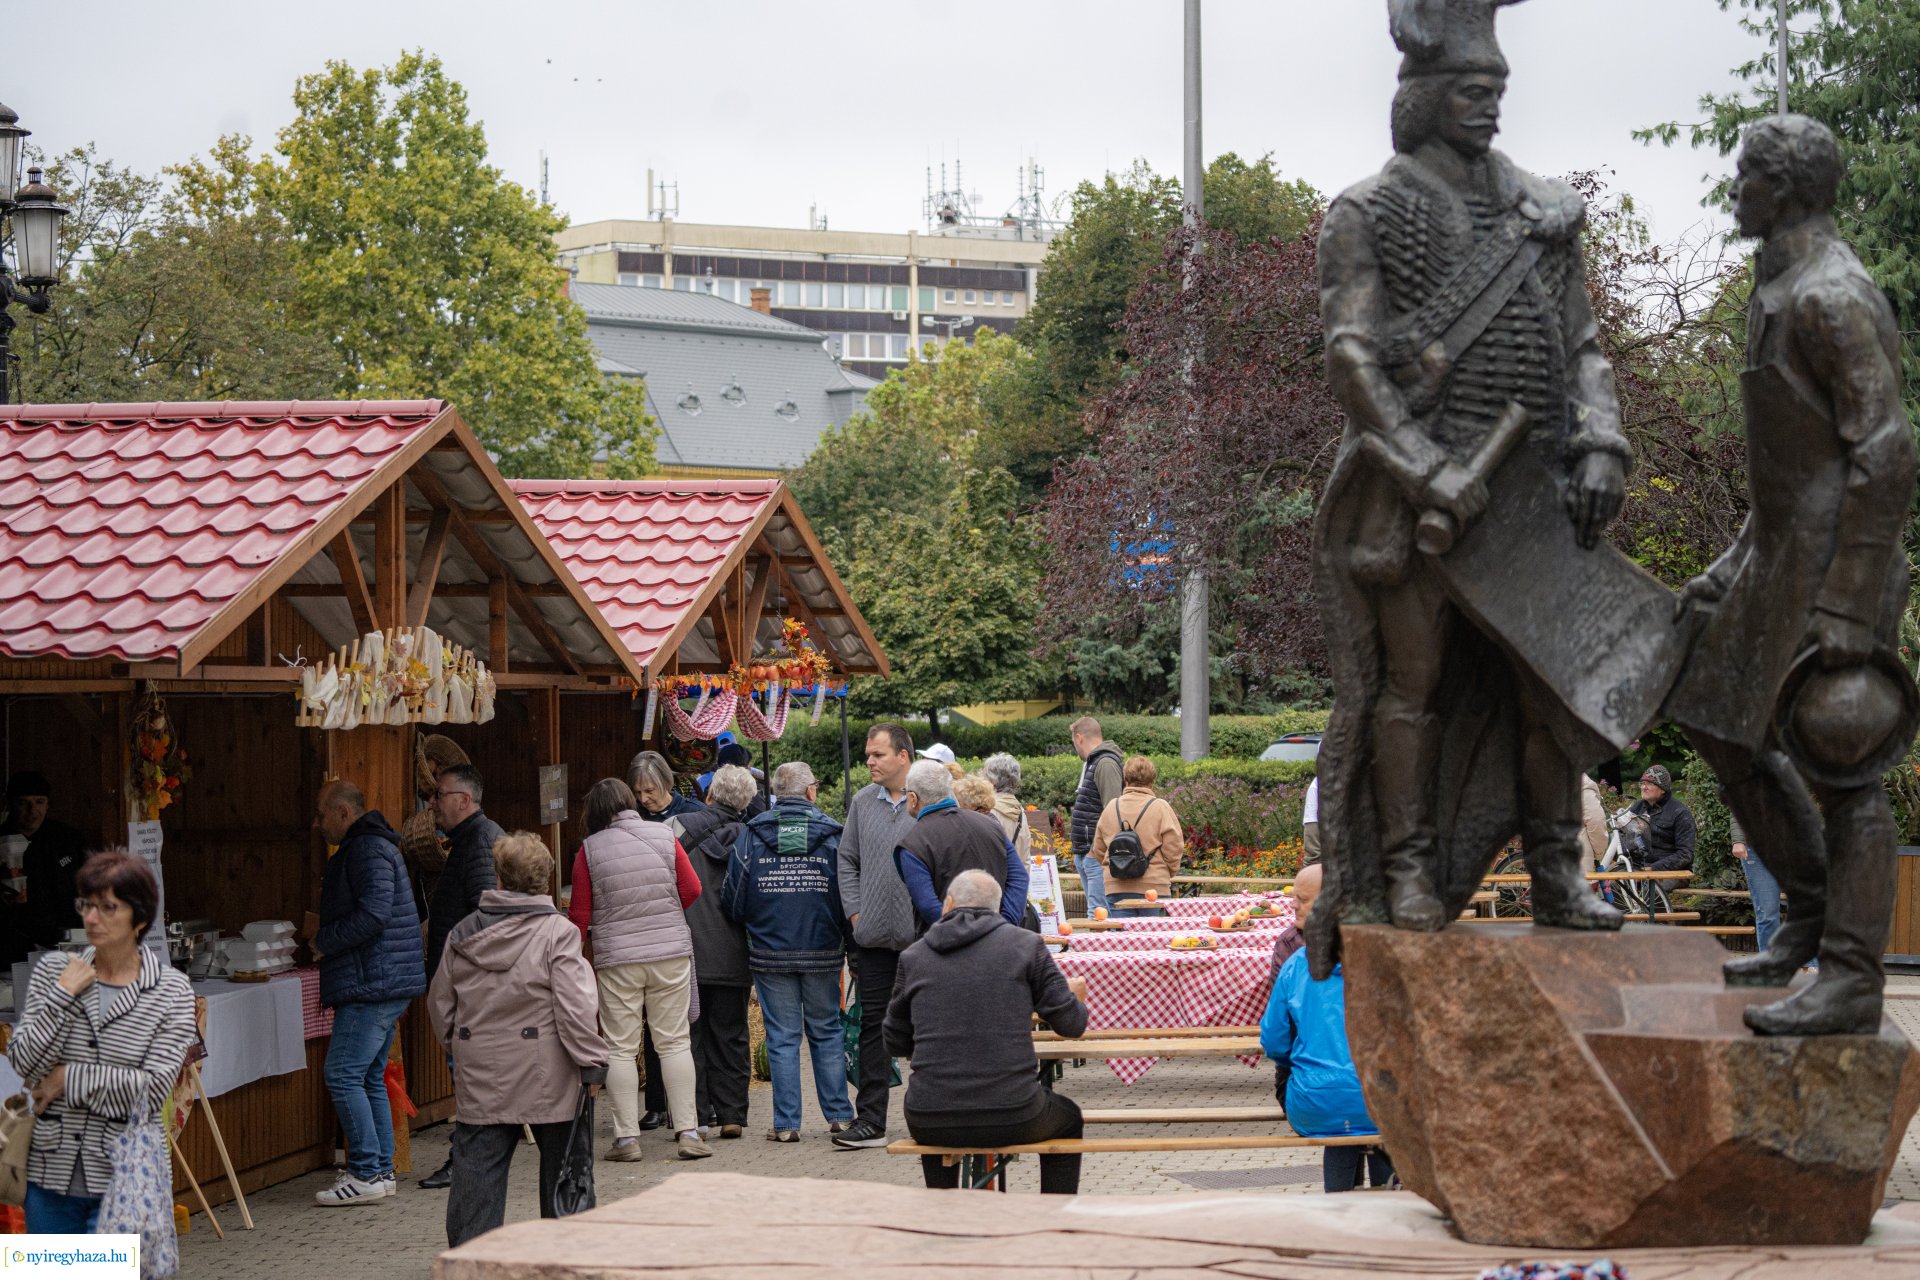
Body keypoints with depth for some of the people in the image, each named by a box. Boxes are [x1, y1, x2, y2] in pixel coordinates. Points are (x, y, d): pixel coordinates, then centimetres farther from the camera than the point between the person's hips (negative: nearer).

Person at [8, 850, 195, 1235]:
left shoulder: (171, 990, -3)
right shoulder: (53, 970, 5)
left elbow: (154, 1085, -12)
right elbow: (23, 1062, -4)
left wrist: (67, 1079, -10)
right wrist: (63, 995, -11)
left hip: (123, 1177, -3)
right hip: (51, 1171, 3)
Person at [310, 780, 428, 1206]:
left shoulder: (369, 850, -13)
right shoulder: (370, 847, 21)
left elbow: (373, 914, -24)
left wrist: (323, 942, -13)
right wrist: (327, 940, 16)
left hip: (372, 985, -11)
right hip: (386, 984, 11)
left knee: (343, 1076, -10)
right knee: (370, 1079, 13)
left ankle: (366, 1173, -10)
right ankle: (381, 1171, 15)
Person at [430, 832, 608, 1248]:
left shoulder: (461, 935, 5)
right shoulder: (557, 933, -11)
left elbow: (440, 1003, 14)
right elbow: (574, 1008, -16)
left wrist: (460, 1049, 27)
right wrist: (592, 1063, -10)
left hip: (480, 1078, 4)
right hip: (546, 1077, -4)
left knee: (477, 1171, 5)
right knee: (563, 1169, 10)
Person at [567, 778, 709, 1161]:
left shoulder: (590, 850, -4)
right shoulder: (664, 835, 0)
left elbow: (580, 914, 1)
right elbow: (692, 891, 3)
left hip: (616, 961, -1)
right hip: (671, 955, 1)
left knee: (621, 1049, 5)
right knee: (675, 1042, 6)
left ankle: (627, 1137, 3)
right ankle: (688, 1132, 2)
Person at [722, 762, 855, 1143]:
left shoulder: (752, 836, -3)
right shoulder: (832, 835, -3)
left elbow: (732, 901, -2)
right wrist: (846, 942, 10)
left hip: (770, 953, 0)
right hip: (822, 954, 0)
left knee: (782, 1037, 5)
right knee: (827, 1033, 13)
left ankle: (786, 1123, 5)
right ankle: (839, 1115, 16)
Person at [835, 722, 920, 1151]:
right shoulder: (862, 802, 9)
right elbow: (848, 860, 15)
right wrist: (855, 911, 4)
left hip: (921, 935, -4)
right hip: (873, 935, 4)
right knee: (873, 1027, 5)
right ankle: (870, 1122, 8)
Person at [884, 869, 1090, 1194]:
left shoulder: (913, 956, 5)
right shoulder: (1025, 944, 1)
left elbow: (896, 1043, 14)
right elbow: (1072, 1025, 2)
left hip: (931, 1125, 2)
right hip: (1011, 1118, -2)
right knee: (1067, 1120, 31)